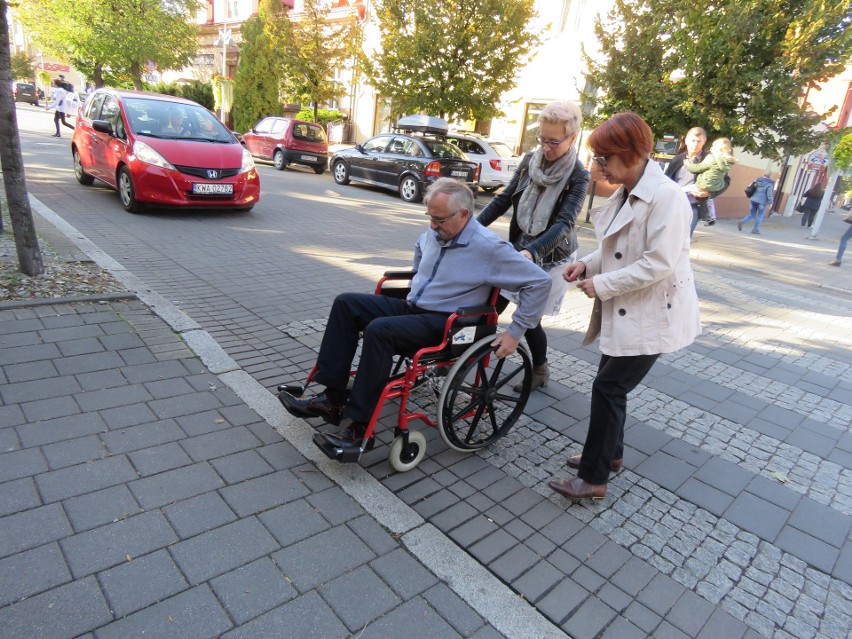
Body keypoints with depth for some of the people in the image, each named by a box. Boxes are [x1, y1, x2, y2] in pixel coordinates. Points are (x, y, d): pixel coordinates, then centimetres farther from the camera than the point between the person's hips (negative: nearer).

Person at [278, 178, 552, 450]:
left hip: (444, 325, -8)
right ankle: (332, 398, -10)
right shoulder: (434, 233, 6)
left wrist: (515, 332, -13)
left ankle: (357, 426, -23)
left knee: (379, 330, -32)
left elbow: (540, 282, -14)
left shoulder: (490, 248, -16)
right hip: (411, 307, 8)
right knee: (346, 303, -7)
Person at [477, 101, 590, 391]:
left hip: (551, 257, -4)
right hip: (518, 250, 5)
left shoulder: (578, 176, -15)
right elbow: (503, 199, 4)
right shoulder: (529, 160, -1)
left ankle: (540, 370, 22)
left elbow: (564, 223, -25)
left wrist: (532, 252, -41)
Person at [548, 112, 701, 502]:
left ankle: (594, 478, 8)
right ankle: (611, 453, 37)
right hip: (623, 310, 9)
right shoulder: (625, 194, 7)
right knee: (611, 385, 17)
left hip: (650, 315, -9)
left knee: (608, 388, -5)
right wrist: (587, 265, 0)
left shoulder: (666, 197, -20)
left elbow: (658, 264, -25)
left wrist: (601, 284, -19)